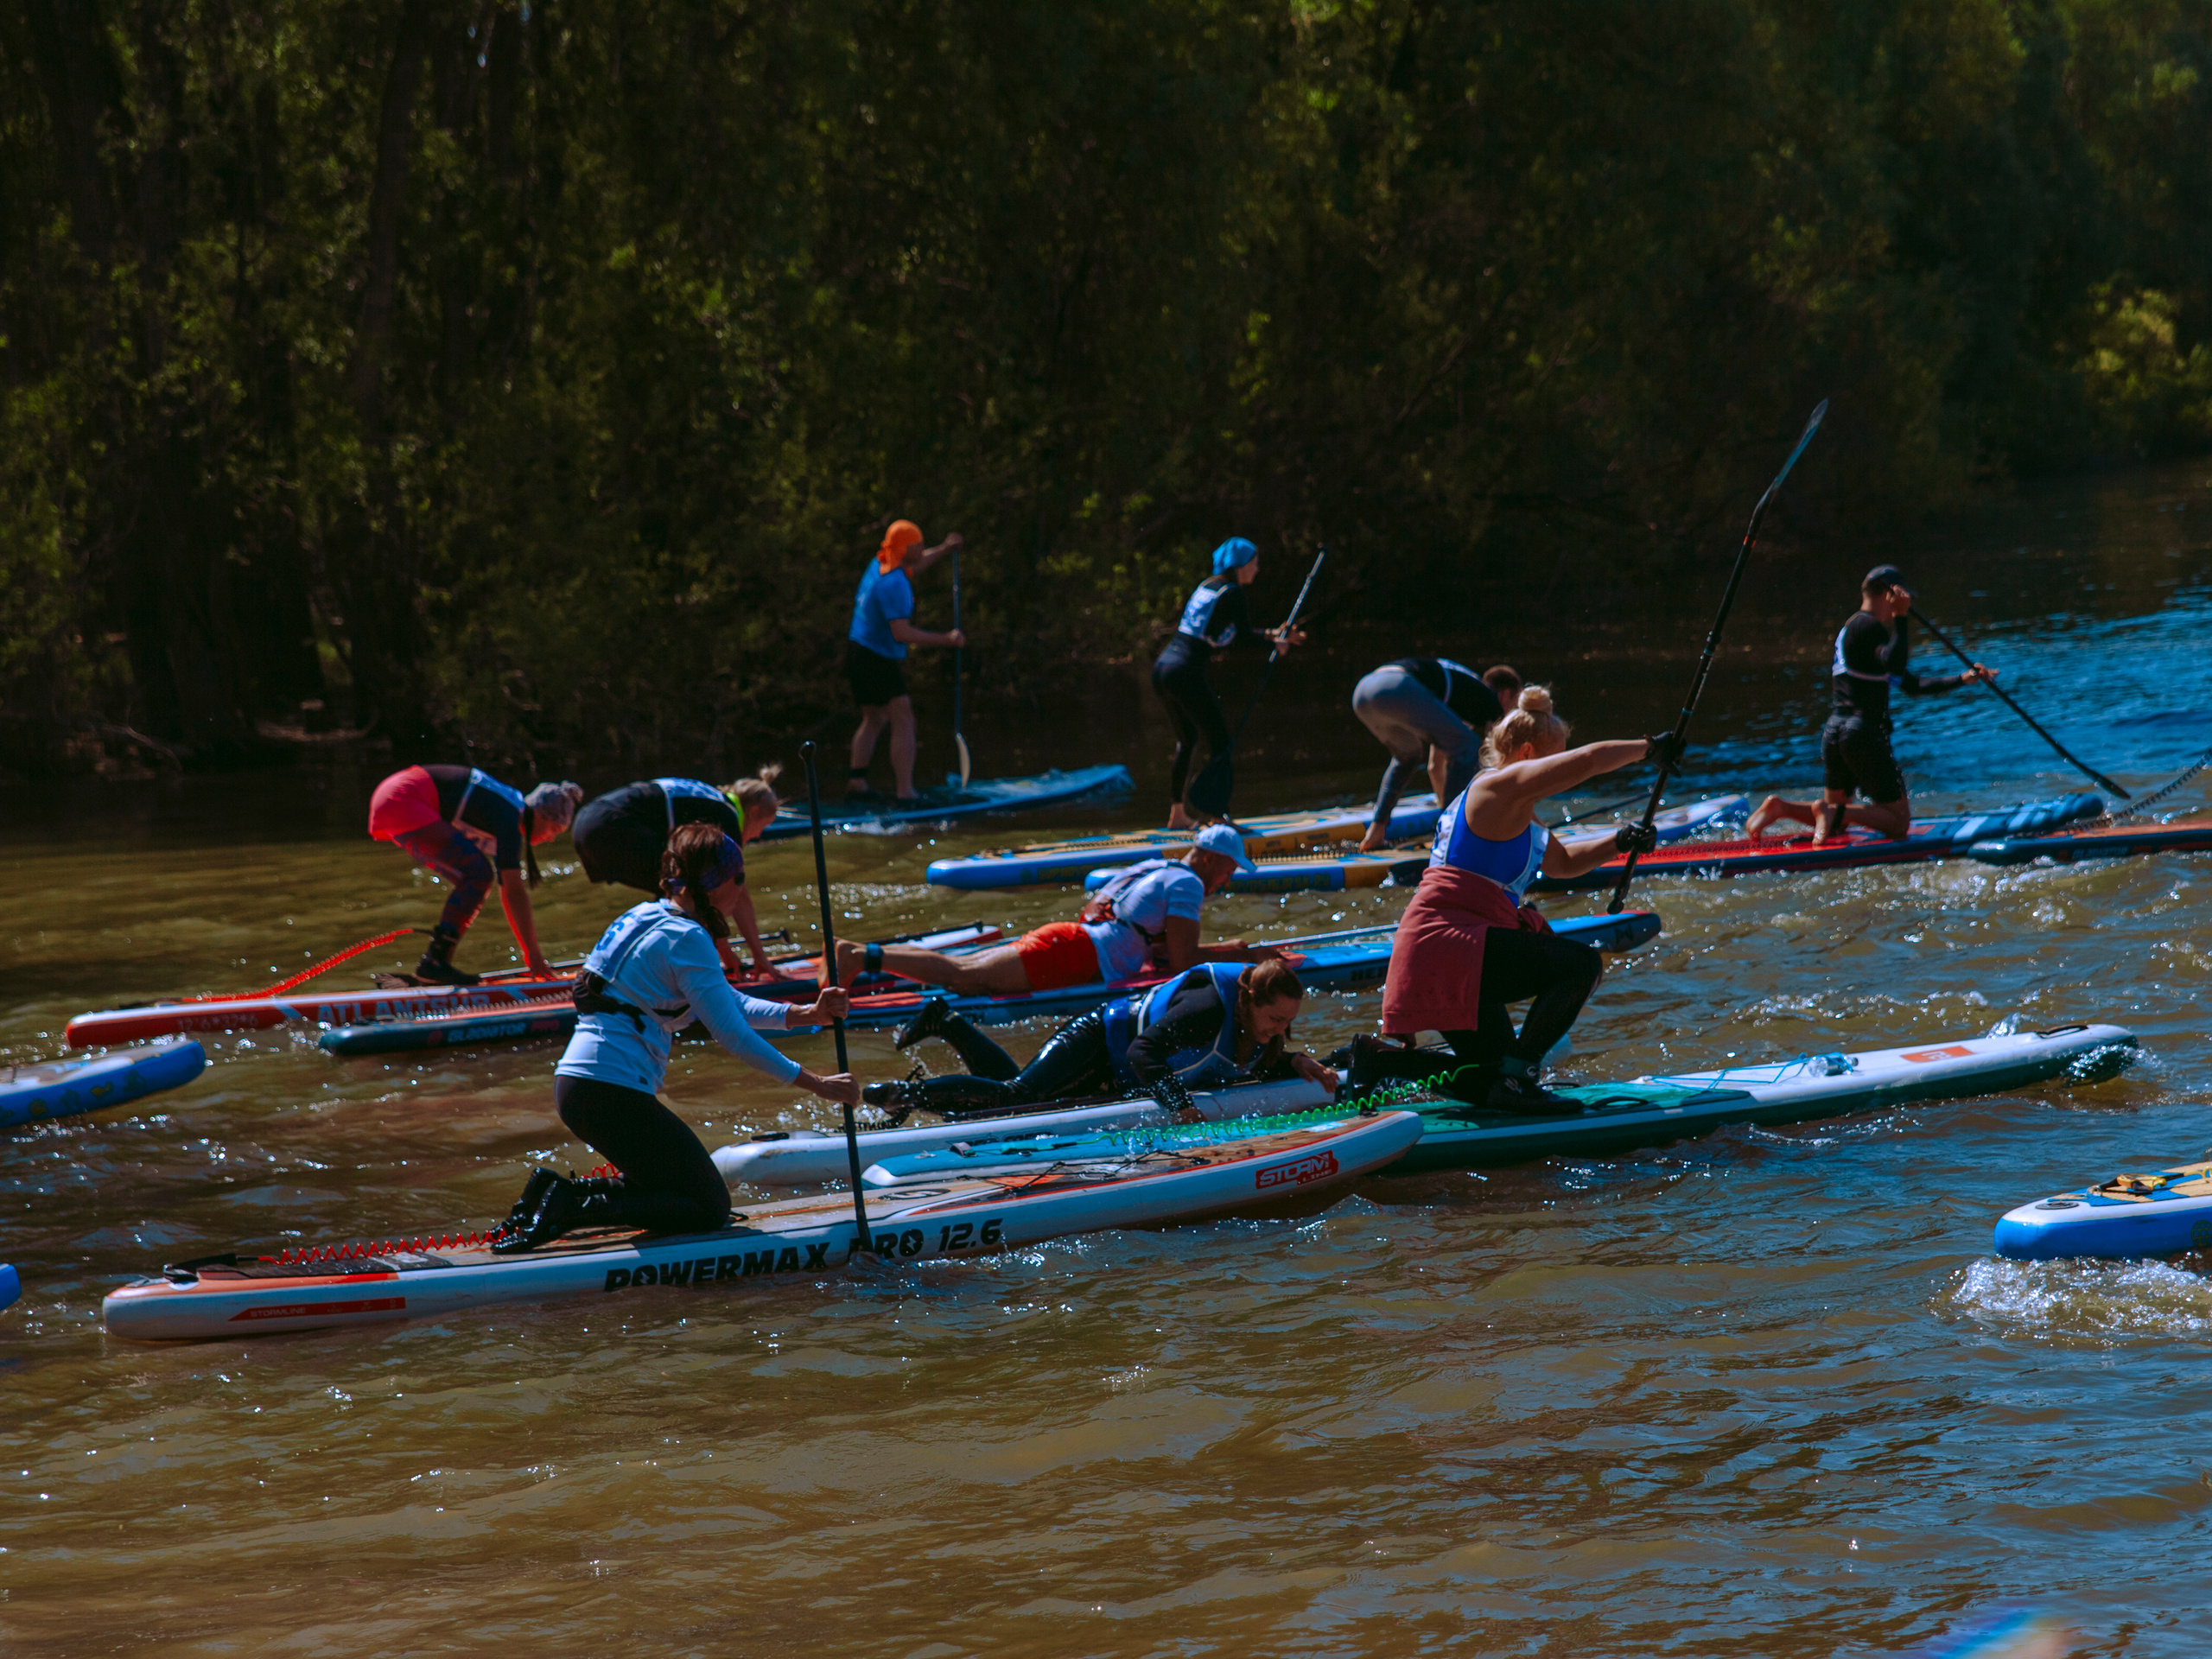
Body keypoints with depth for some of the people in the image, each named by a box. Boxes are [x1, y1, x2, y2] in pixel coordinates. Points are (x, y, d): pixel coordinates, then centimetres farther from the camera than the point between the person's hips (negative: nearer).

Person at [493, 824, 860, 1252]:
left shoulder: (646, 919, 17)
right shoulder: (686, 939, -13)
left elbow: (729, 1002, 22)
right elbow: (731, 1035, -14)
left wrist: (805, 1013, 11)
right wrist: (817, 1085, -8)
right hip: (614, 1095, -10)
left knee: (678, 1187, 24)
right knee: (711, 1208, 0)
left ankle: (556, 1193, 9)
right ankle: (570, 1209, -12)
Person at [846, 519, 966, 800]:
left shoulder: (878, 565, 6)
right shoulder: (895, 584, -22)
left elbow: (912, 567, 31)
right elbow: (901, 633, -27)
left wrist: (943, 550, 32)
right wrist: (947, 639, -22)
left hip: (857, 653, 10)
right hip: (878, 660, -10)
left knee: (873, 720, 21)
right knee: (903, 721, -11)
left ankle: (856, 784, 21)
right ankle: (905, 793, -17)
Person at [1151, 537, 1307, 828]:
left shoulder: (1206, 586, 19)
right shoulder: (1232, 593, -7)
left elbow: (1237, 633, 26)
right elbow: (1245, 638, -5)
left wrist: (1275, 634, 26)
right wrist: (1275, 643, 12)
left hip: (1162, 666, 9)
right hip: (1186, 673, -9)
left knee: (1187, 741, 22)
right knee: (1219, 741, -2)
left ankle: (1177, 814, 26)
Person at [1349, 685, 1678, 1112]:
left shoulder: (1518, 815, 23)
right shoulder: (1499, 789, -10)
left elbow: (1562, 862, 37)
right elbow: (1588, 760, -19)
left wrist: (1618, 842, 21)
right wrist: (1648, 748, -5)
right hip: (1448, 941, -11)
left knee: (1489, 1082, 17)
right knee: (1581, 963, -22)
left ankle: (1377, 1058, 18)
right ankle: (1517, 1077, -18)